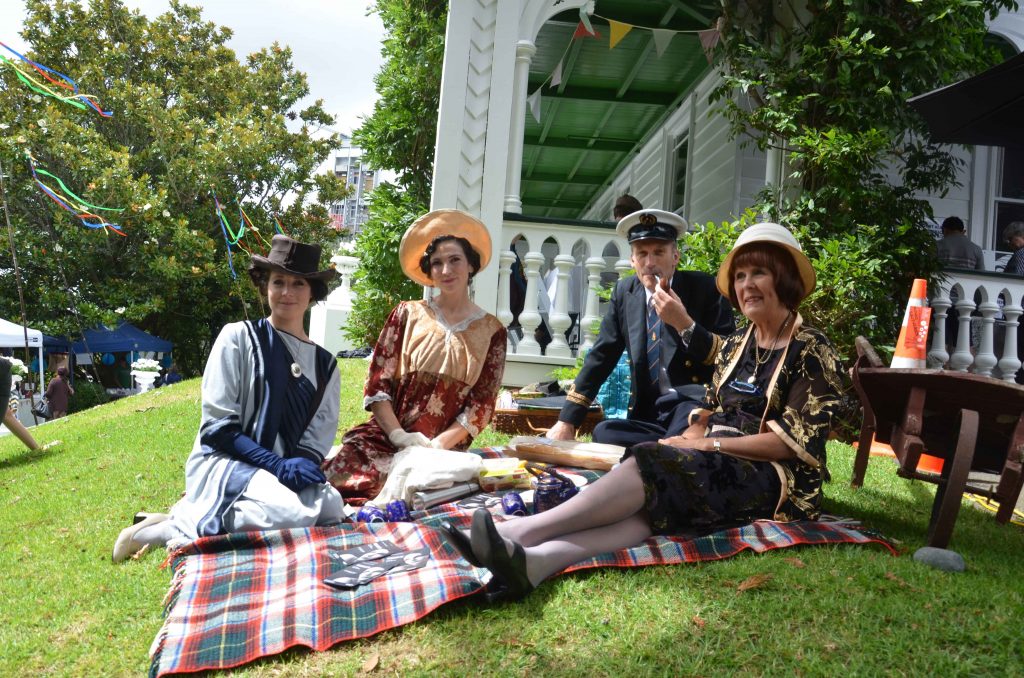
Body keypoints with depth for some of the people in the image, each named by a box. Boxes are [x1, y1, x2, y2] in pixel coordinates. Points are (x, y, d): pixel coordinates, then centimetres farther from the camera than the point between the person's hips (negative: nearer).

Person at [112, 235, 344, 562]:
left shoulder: (325, 364, 12)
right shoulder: (238, 337, -2)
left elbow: (318, 438, 8)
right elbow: (217, 425, -8)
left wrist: (302, 463, -16)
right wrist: (277, 465, -19)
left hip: (284, 469, 6)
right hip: (223, 462, -5)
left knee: (331, 508, -28)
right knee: (294, 513, -34)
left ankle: (202, 514, -6)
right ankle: (167, 529, -13)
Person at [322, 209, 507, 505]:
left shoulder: (491, 331, 8)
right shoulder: (407, 314, 10)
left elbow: (481, 403, 3)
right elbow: (377, 383, 3)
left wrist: (439, 444, -10)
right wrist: (398, 435, -11)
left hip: (445, 447, -1)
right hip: (384, 434, 1)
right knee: (338, 477, -27)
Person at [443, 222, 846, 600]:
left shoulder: (813, 352, -3)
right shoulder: (736, 345, 17)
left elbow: (789, 442, -10)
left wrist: (710, 444, -14)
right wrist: (688, 440, -6)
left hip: (775, 480, -5)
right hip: (719, 470, 5)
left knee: (653, 470, -31)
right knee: (649, 503, -30)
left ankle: (517, 534, -43)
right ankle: (536, 560, -55)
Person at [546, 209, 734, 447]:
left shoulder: (706, 288, -4)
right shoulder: (624, 292, 7)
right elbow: (600, 357, 8)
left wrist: (685, 324, -23)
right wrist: (567, 421, 0)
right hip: (649, 416, 5)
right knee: (604, 433, -24)